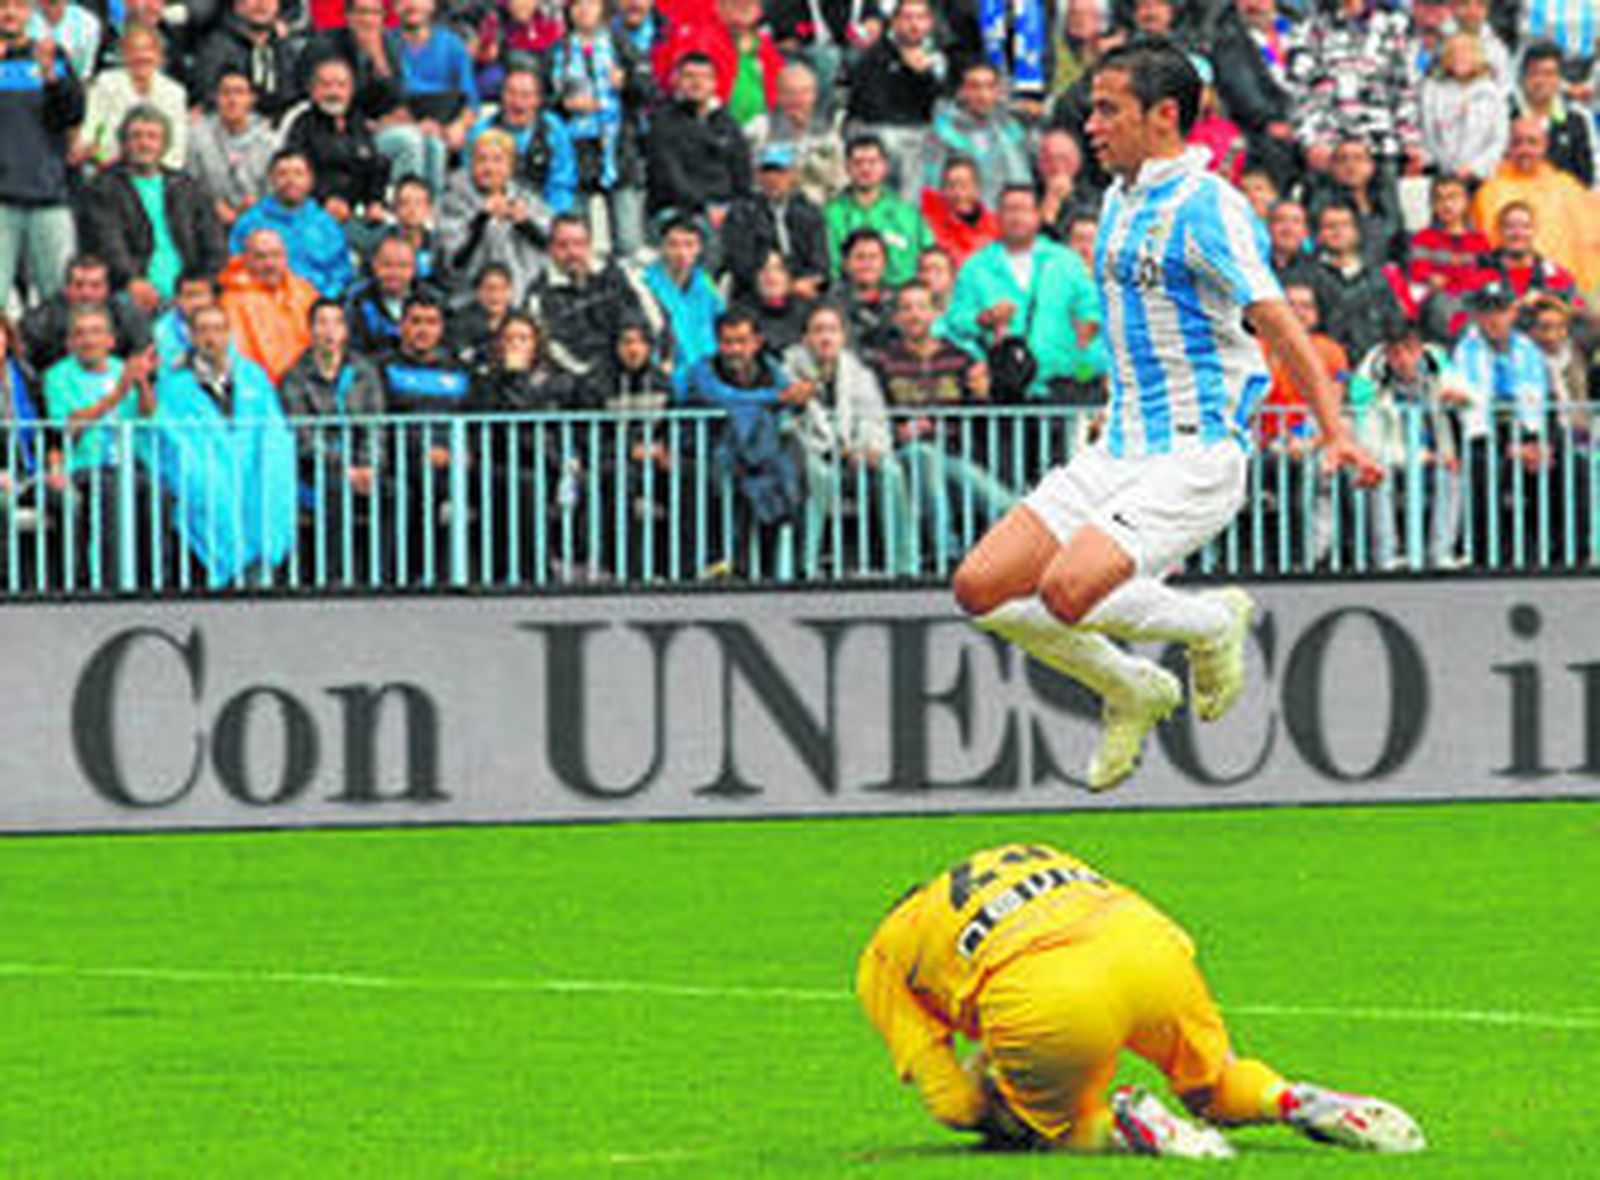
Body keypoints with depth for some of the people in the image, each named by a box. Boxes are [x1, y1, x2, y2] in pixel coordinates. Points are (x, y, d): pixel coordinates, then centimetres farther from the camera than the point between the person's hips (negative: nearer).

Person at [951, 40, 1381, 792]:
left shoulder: (1205, 207, -13)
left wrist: (1336, 435, -32)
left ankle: (1213, 624, 3)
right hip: (1119, 451, 9)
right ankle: (1134, 692, 17)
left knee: (1068, 591, -27)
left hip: (1194, 460, -9)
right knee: (981, 588, -2)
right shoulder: (1121, 202, 14)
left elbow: (1278, 324, -21)